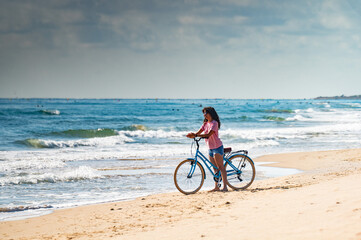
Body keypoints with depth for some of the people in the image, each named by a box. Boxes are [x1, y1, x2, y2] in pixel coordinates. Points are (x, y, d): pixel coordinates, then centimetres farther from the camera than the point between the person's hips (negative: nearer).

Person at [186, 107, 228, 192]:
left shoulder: (214, 123, -15)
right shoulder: (205, 123, 11)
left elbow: (208, 135, -26)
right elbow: (198, 132, 4)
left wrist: (196, 135, -33)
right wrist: (192, 135, -18)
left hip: (217, 147, -8)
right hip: (210, 148, 8)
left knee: (220, 167, -9)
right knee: (215, 168, 11)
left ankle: (225, 187, -11)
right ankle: (216, 186, 15)